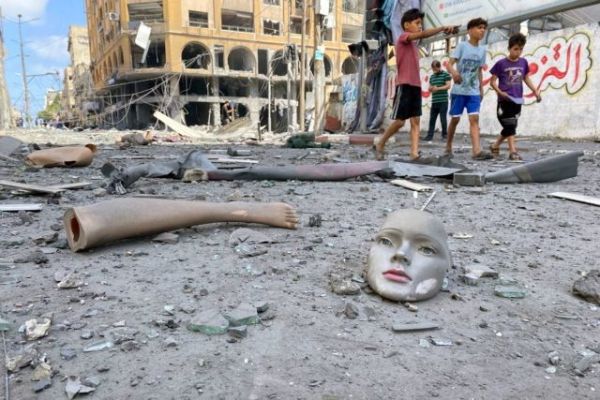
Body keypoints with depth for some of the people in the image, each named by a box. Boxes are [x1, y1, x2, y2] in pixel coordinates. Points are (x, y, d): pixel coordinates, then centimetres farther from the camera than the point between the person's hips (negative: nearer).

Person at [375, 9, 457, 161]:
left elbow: (413, 67, 18)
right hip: (404, 85, -8)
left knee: (416, 121, -2)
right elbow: (423, 34, -21)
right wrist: (443, 28, -26)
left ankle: (414, 154, -7)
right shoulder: (403, 38, -3)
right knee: (399, 121, -6)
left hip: (416, 86, 8)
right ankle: (380, 145, 11)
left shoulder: (413, 44, 22)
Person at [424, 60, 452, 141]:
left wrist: (438, 88, -19)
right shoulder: (432, 77, 18)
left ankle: (445, 134, 7)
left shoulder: (446, 74, 0)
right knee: (432, 119, 2)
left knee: (443, 119, -4)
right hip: (434, 101, 5)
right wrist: (431, 89, -5)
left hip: (443, 101, -5)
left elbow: (448, 85, -8)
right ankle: (430, 135, 5)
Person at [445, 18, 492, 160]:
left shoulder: (482, 49, 11)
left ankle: (477, 150, -18)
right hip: (459, 90, -3)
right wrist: (453, 72, -36)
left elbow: (480, 70, 18)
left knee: (474, 118, -9)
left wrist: (481, 89, 17)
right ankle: (448, 146, 20)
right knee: (455, 119, 4)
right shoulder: (462, 46, -4)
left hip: (474, 92, 4)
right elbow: (449, 63, -14)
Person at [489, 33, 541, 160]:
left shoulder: (523, 62, 7)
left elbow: (526, 78, 17)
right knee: (510, 126, -9)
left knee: (511, 126, 11)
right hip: (504, 100, -5)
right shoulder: (501, 63, -6)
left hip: (517, 100, 5)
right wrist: (500, 92, -18)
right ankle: (513, 151, -7)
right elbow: (492, 81, -3)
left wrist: (535, 90, 6)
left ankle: (495, 145, 27)